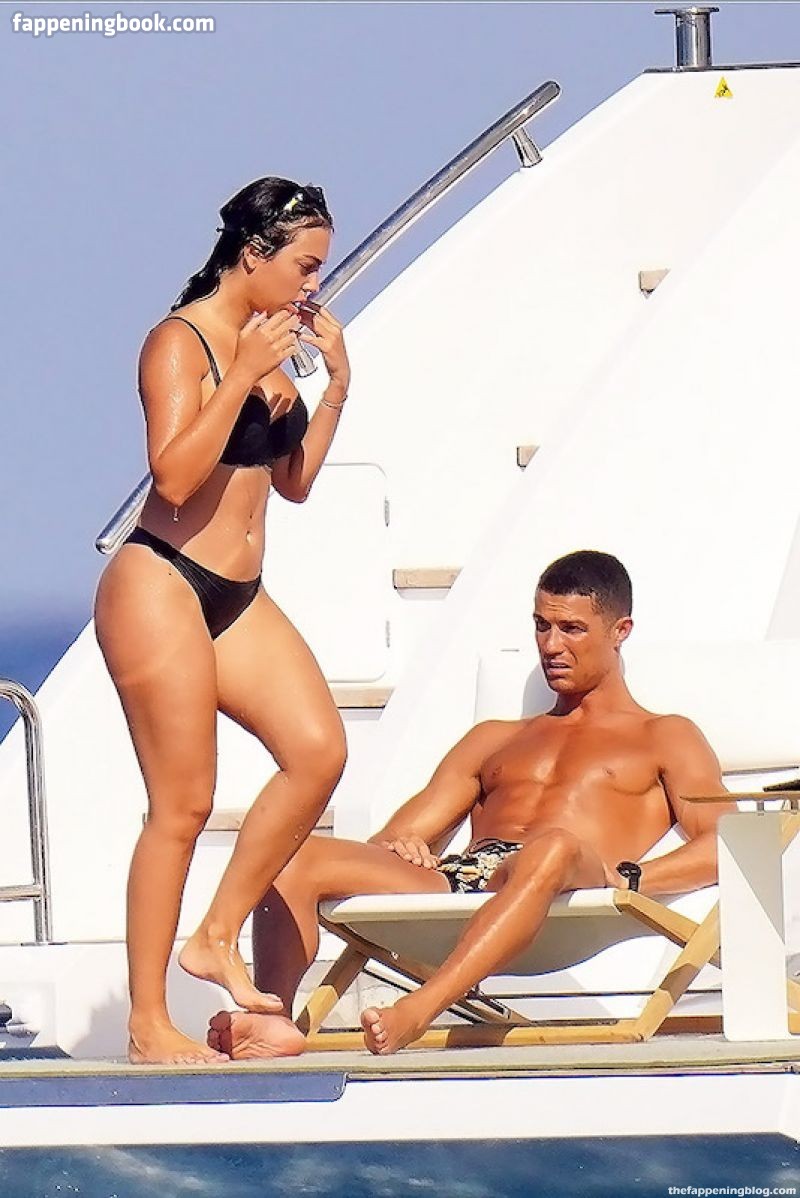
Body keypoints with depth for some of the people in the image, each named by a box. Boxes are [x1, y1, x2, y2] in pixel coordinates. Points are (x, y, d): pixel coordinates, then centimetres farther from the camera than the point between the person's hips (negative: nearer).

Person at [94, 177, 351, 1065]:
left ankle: (217, 938, 8)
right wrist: (243, 376, -23)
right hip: (161, 588, -8)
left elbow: (295, 480, 18)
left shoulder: (268, 342, 13)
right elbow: (174, 473, -23)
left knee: (318, 750, -7)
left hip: (236, 594, 8)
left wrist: (335, 384, 7)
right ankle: (147, 1021, -2)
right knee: (183, 806, -8)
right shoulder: (181, 343, -11)